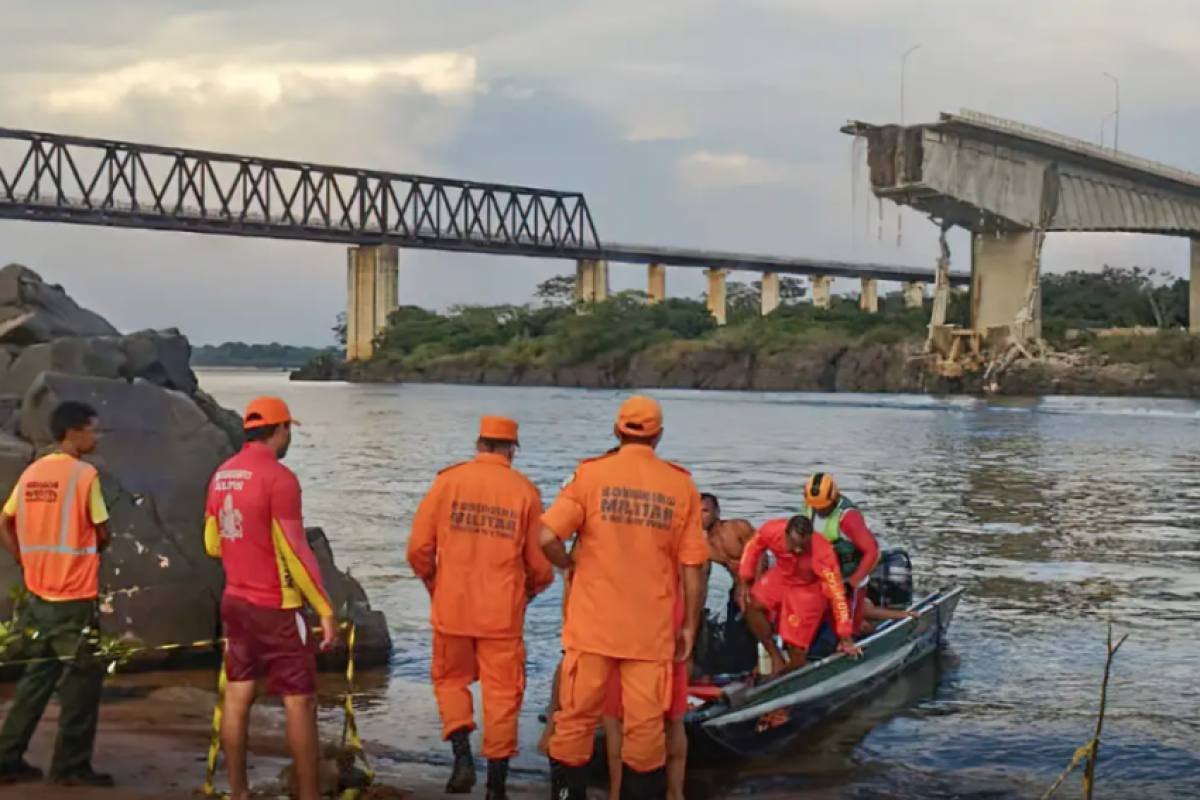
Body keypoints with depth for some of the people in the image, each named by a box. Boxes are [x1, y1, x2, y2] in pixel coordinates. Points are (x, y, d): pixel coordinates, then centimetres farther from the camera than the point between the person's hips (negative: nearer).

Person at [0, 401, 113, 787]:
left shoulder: (31, 473, 8)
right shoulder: (84, 474, -12)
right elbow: (102, 533, -9)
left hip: (38, 593, 7)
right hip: (75, 596, -7)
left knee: (36, 676, 16)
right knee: (82, 679, 4)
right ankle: (71, 766, 7)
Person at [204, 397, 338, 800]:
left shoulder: (222, 475, 6)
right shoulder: (279, 477, -17)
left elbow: (212, 544, 15)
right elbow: (296, 551, -18)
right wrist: (325, 609, -14)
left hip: (235, 601, 8)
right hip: (276, 608, -7)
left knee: (237, 696, 11)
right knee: (300, 702, 0)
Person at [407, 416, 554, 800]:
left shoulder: (448, 480, -2)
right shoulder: (525, 491, -2)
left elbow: (419, 547, -2)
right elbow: (540, 564, 1)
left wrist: (432, 583, 17)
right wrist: (530, 589, 23)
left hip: (452, 607, 0)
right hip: (503, 611, 0)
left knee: (451, 680, 19)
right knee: (501, 692, 8)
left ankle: (463, 756, 1)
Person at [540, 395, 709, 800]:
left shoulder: (591, 474, -4)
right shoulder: (681, 485, -1)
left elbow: (547, 537, -14)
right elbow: (693, 567, -1)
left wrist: (573, 566, 6)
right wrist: (690, 627, 8)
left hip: (592, 623, 0)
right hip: (652, 629, 0)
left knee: (576, 720, 10)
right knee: (645, 727, 7)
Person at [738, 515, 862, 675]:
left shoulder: (822, 554, -38)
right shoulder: (772, 531, -30)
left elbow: (836, 593, -32)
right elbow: (753, 548, -6)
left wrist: (845, 638, -29)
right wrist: (745, 581, -11)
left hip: (809, 589, -4)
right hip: (781, 576, 4)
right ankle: (775, 659, -2)